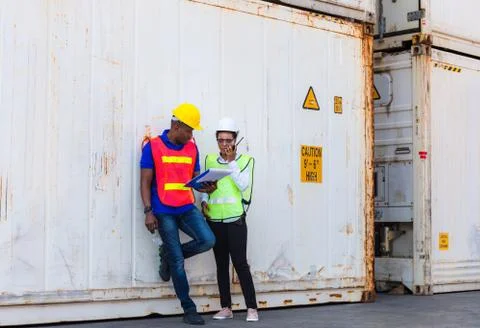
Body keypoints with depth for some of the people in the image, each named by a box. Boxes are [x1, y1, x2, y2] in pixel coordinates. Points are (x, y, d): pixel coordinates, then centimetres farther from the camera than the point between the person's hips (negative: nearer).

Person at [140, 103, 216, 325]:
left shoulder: (192, 148, 10)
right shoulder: (153, 147, -3)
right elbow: (145, 182, -3)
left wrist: (205, 187, -8)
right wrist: (148, 212, -11)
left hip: (187, 207, 4)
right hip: (164, 211, -4)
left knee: (208, 240, -18)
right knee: (178, 262, -3)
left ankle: (169, 255, 11)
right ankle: (189, 310, 10)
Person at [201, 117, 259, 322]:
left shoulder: (245, 160, 2)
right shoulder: (210, 160, 11)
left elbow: (243, 184, -12)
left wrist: (231, 161, -12)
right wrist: (204, 202, -4)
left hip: (235, 219, -3)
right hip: (214, 219, 4)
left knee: (240, 262, -7)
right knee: (221, 264, 7)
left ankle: (251, 308, -4)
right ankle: (226, 307, 12)